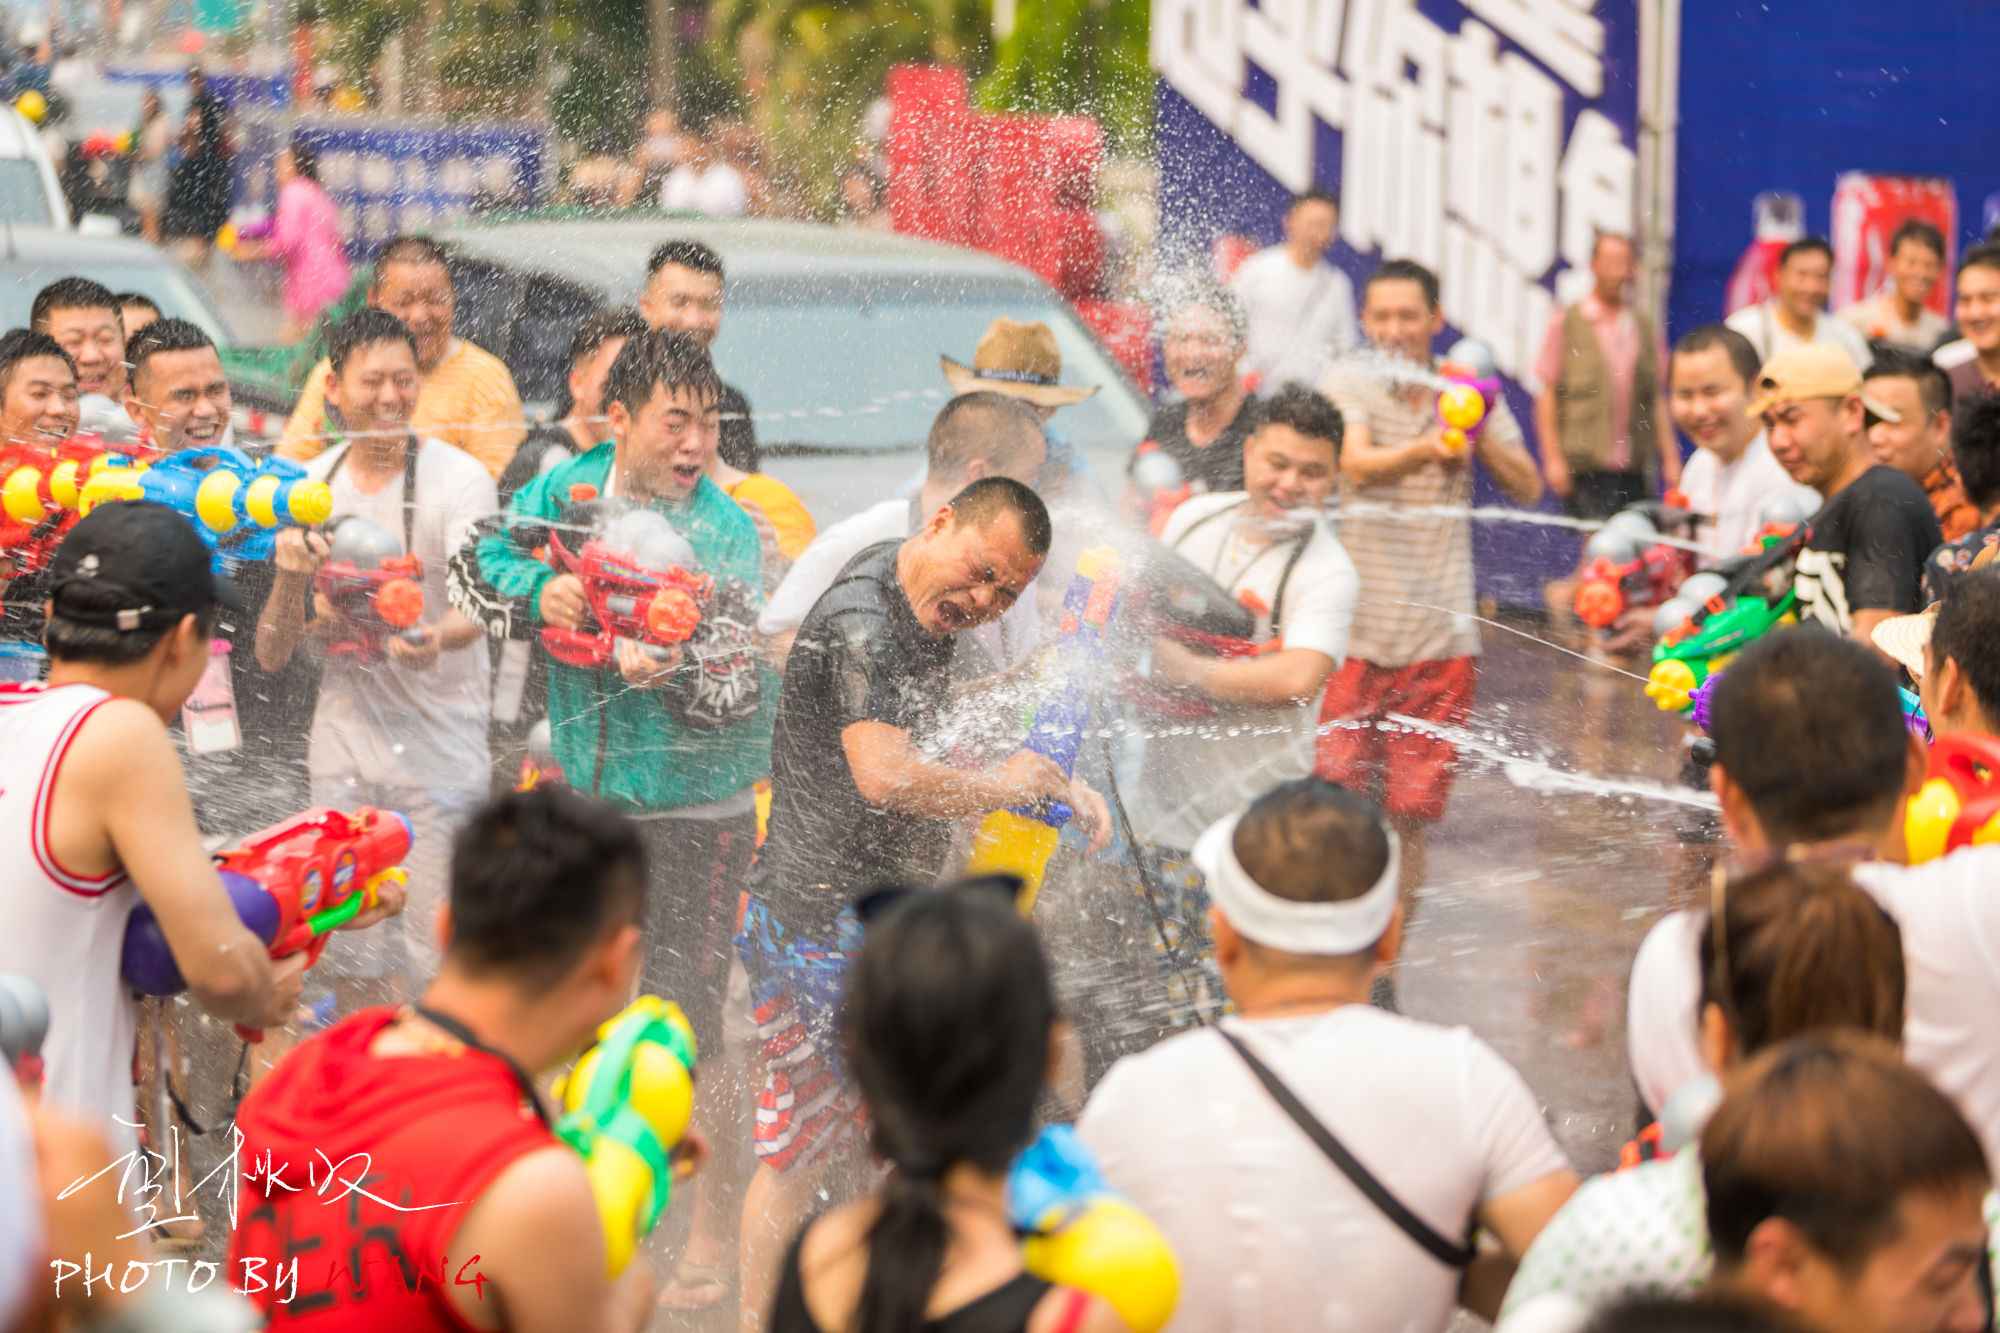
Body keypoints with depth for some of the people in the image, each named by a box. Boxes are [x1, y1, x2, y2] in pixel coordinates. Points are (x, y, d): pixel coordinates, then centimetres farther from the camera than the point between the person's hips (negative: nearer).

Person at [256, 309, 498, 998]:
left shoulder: (458, 478, -8)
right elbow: (272, 657, 7)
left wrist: (436, 638, -45)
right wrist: (290, 577, -13)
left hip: (439, 743, -4)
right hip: (342, 735, 4)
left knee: (438, 960, -6)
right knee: (345, 954, 8)